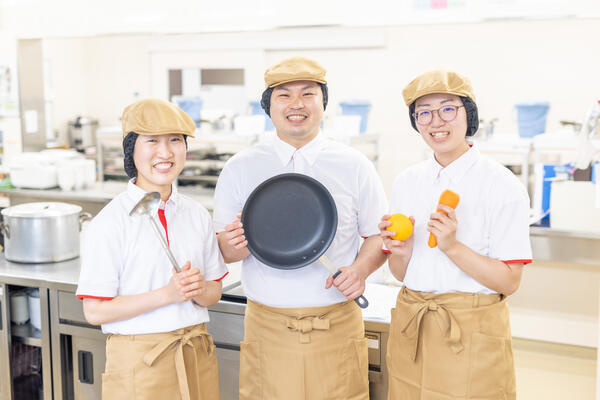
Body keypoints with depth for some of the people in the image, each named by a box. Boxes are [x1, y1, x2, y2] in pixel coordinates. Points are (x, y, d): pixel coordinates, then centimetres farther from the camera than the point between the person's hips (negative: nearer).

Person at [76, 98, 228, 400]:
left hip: (197, 353, 4)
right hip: (139, 359, -4)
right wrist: (167, 294, -21)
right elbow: (95, 311, -13)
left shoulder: (197, 215, 4)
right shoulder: (109, 223, -11)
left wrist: (198, 289, -14)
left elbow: (214, 292, 9)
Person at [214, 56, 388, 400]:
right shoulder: (240, 169, 3)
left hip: (337, 329, 0)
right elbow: (224, 250, 3)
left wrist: (361, 269, -12)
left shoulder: (355, 166, 3)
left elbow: (379, 235, 7)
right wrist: (235, 245, -20)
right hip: (267, 329, 0)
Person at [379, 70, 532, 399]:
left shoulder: (503, 185, -10)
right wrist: (401, 251, -13)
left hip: (473, 334, -4)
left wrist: (452, 247, -25)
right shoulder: (406, 182, 4)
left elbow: (508, 282, -13)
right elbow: (400, 273, 8)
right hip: (410, 330, 5)